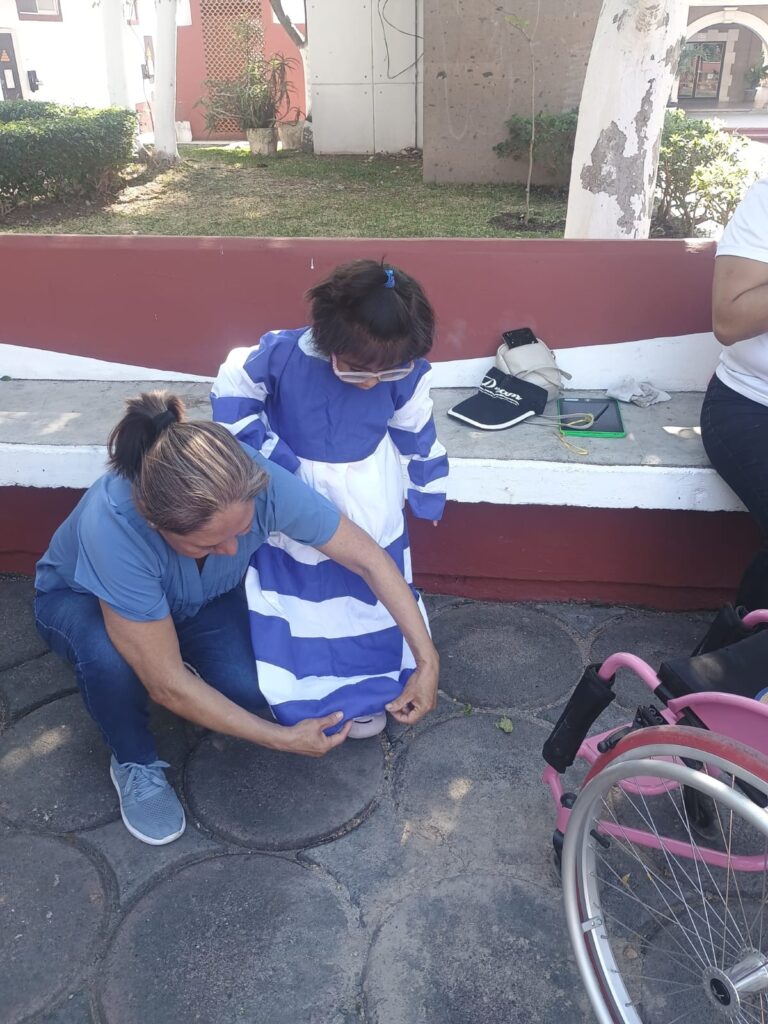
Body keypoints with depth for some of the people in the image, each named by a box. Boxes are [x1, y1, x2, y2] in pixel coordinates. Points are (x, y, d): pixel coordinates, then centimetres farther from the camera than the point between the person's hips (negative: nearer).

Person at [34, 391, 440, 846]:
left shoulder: (261, 483, -36)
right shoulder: (113, 527, -45)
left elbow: (368, 557, -23)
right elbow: (167, 684, -37)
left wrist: (427, 660, -24)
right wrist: (283, 740, -30)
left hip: (197, 600, 3)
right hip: (80, 600, -2)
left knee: (248, 688, -22)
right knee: (109, 654, -36)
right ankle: (135, 763, -5)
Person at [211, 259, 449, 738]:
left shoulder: (406, 374, -24)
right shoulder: (282, 355, -30)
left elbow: (417, 434, -5)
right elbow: (232, 391, -11)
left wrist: (427, 494, 7)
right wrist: (269, 458, -14)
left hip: (370, 503, 1)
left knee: (371, 593, 12)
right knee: (293, 592, 13)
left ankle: (366, 690, 35)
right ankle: (300, 694, 36)